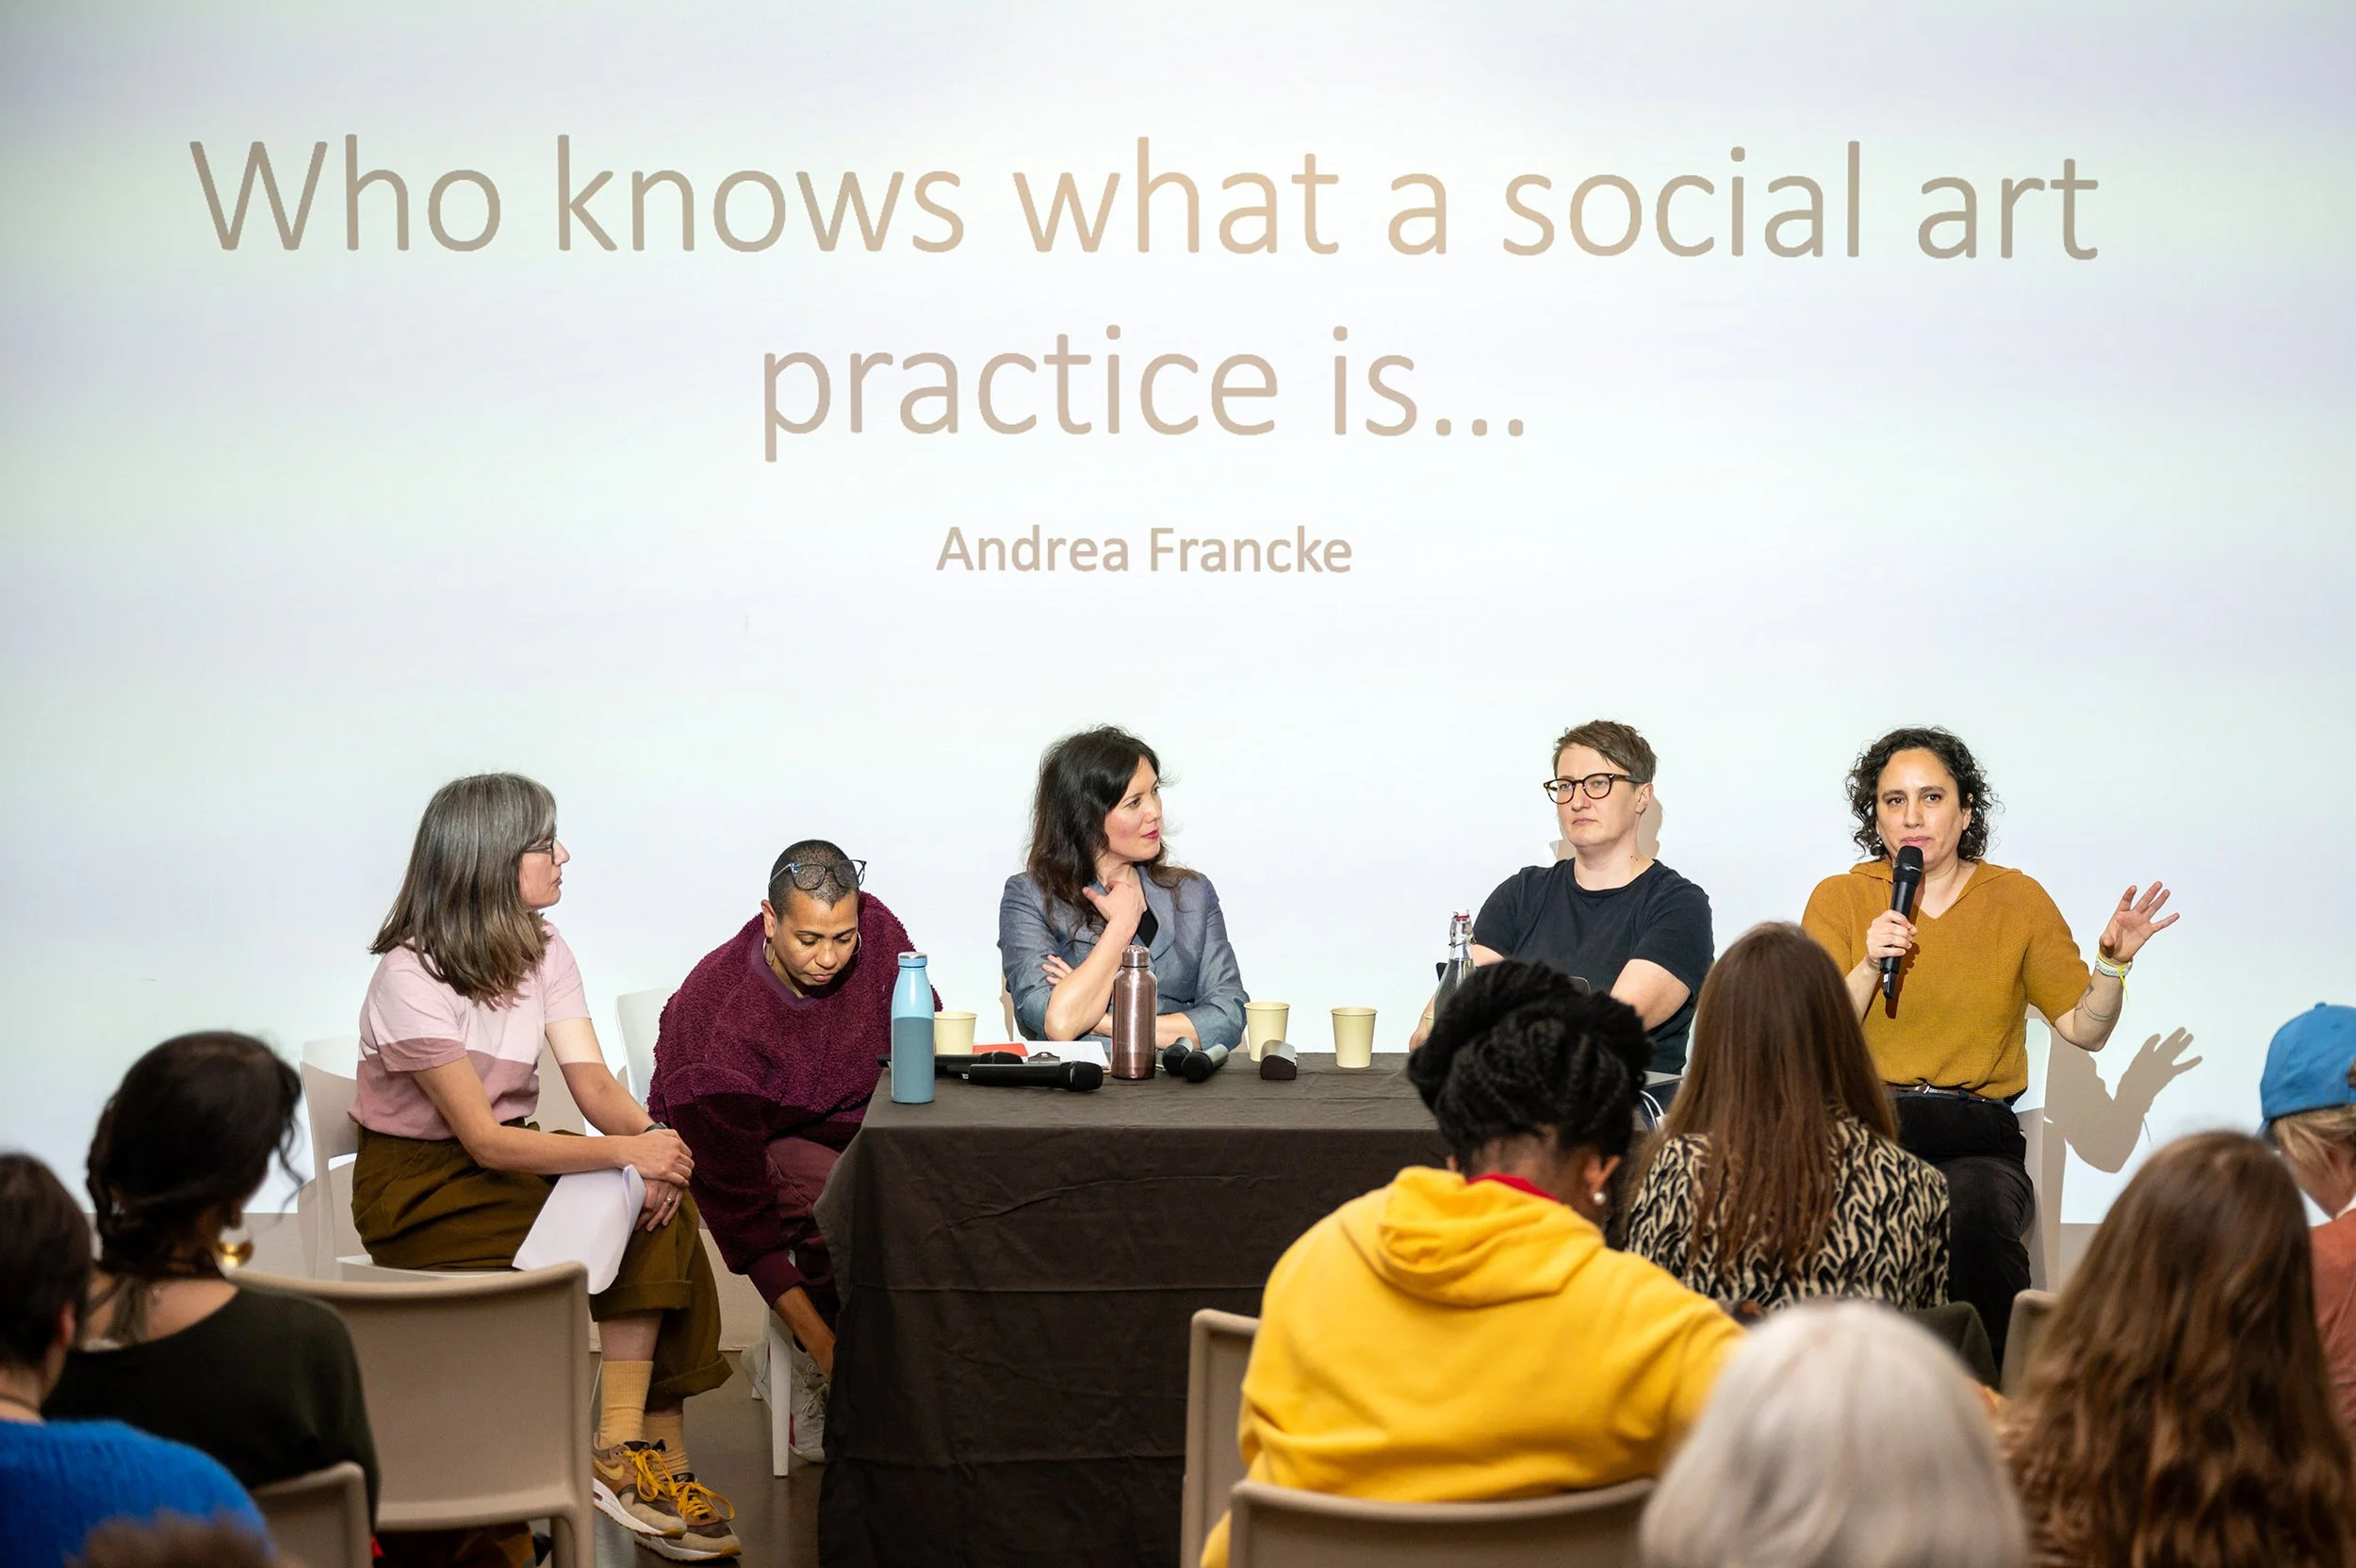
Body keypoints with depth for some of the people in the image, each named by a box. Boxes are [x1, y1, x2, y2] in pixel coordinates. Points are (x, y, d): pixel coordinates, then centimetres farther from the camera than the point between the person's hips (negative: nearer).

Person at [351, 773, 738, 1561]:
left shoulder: (542, 953, 3)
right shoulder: (411, 978, -20)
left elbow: (594, 1084, -6)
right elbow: (486, 1141, -25)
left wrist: (653, 1137, -28)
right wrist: (628, 1150, -32)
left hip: (507, 1159, 7)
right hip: (421, 1191, -7)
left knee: (661, 1202, -19)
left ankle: (624, 1448, -22)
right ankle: (649, 1448, -14)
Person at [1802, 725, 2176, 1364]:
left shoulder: (2017, 900, 11)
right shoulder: (1839, 899, 10)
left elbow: (2084, 1029, 9)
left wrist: (2112, 962, -9)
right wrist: (1870, 966, -10)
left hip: (1977, 1137, 0)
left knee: (1975, 1214, -35)